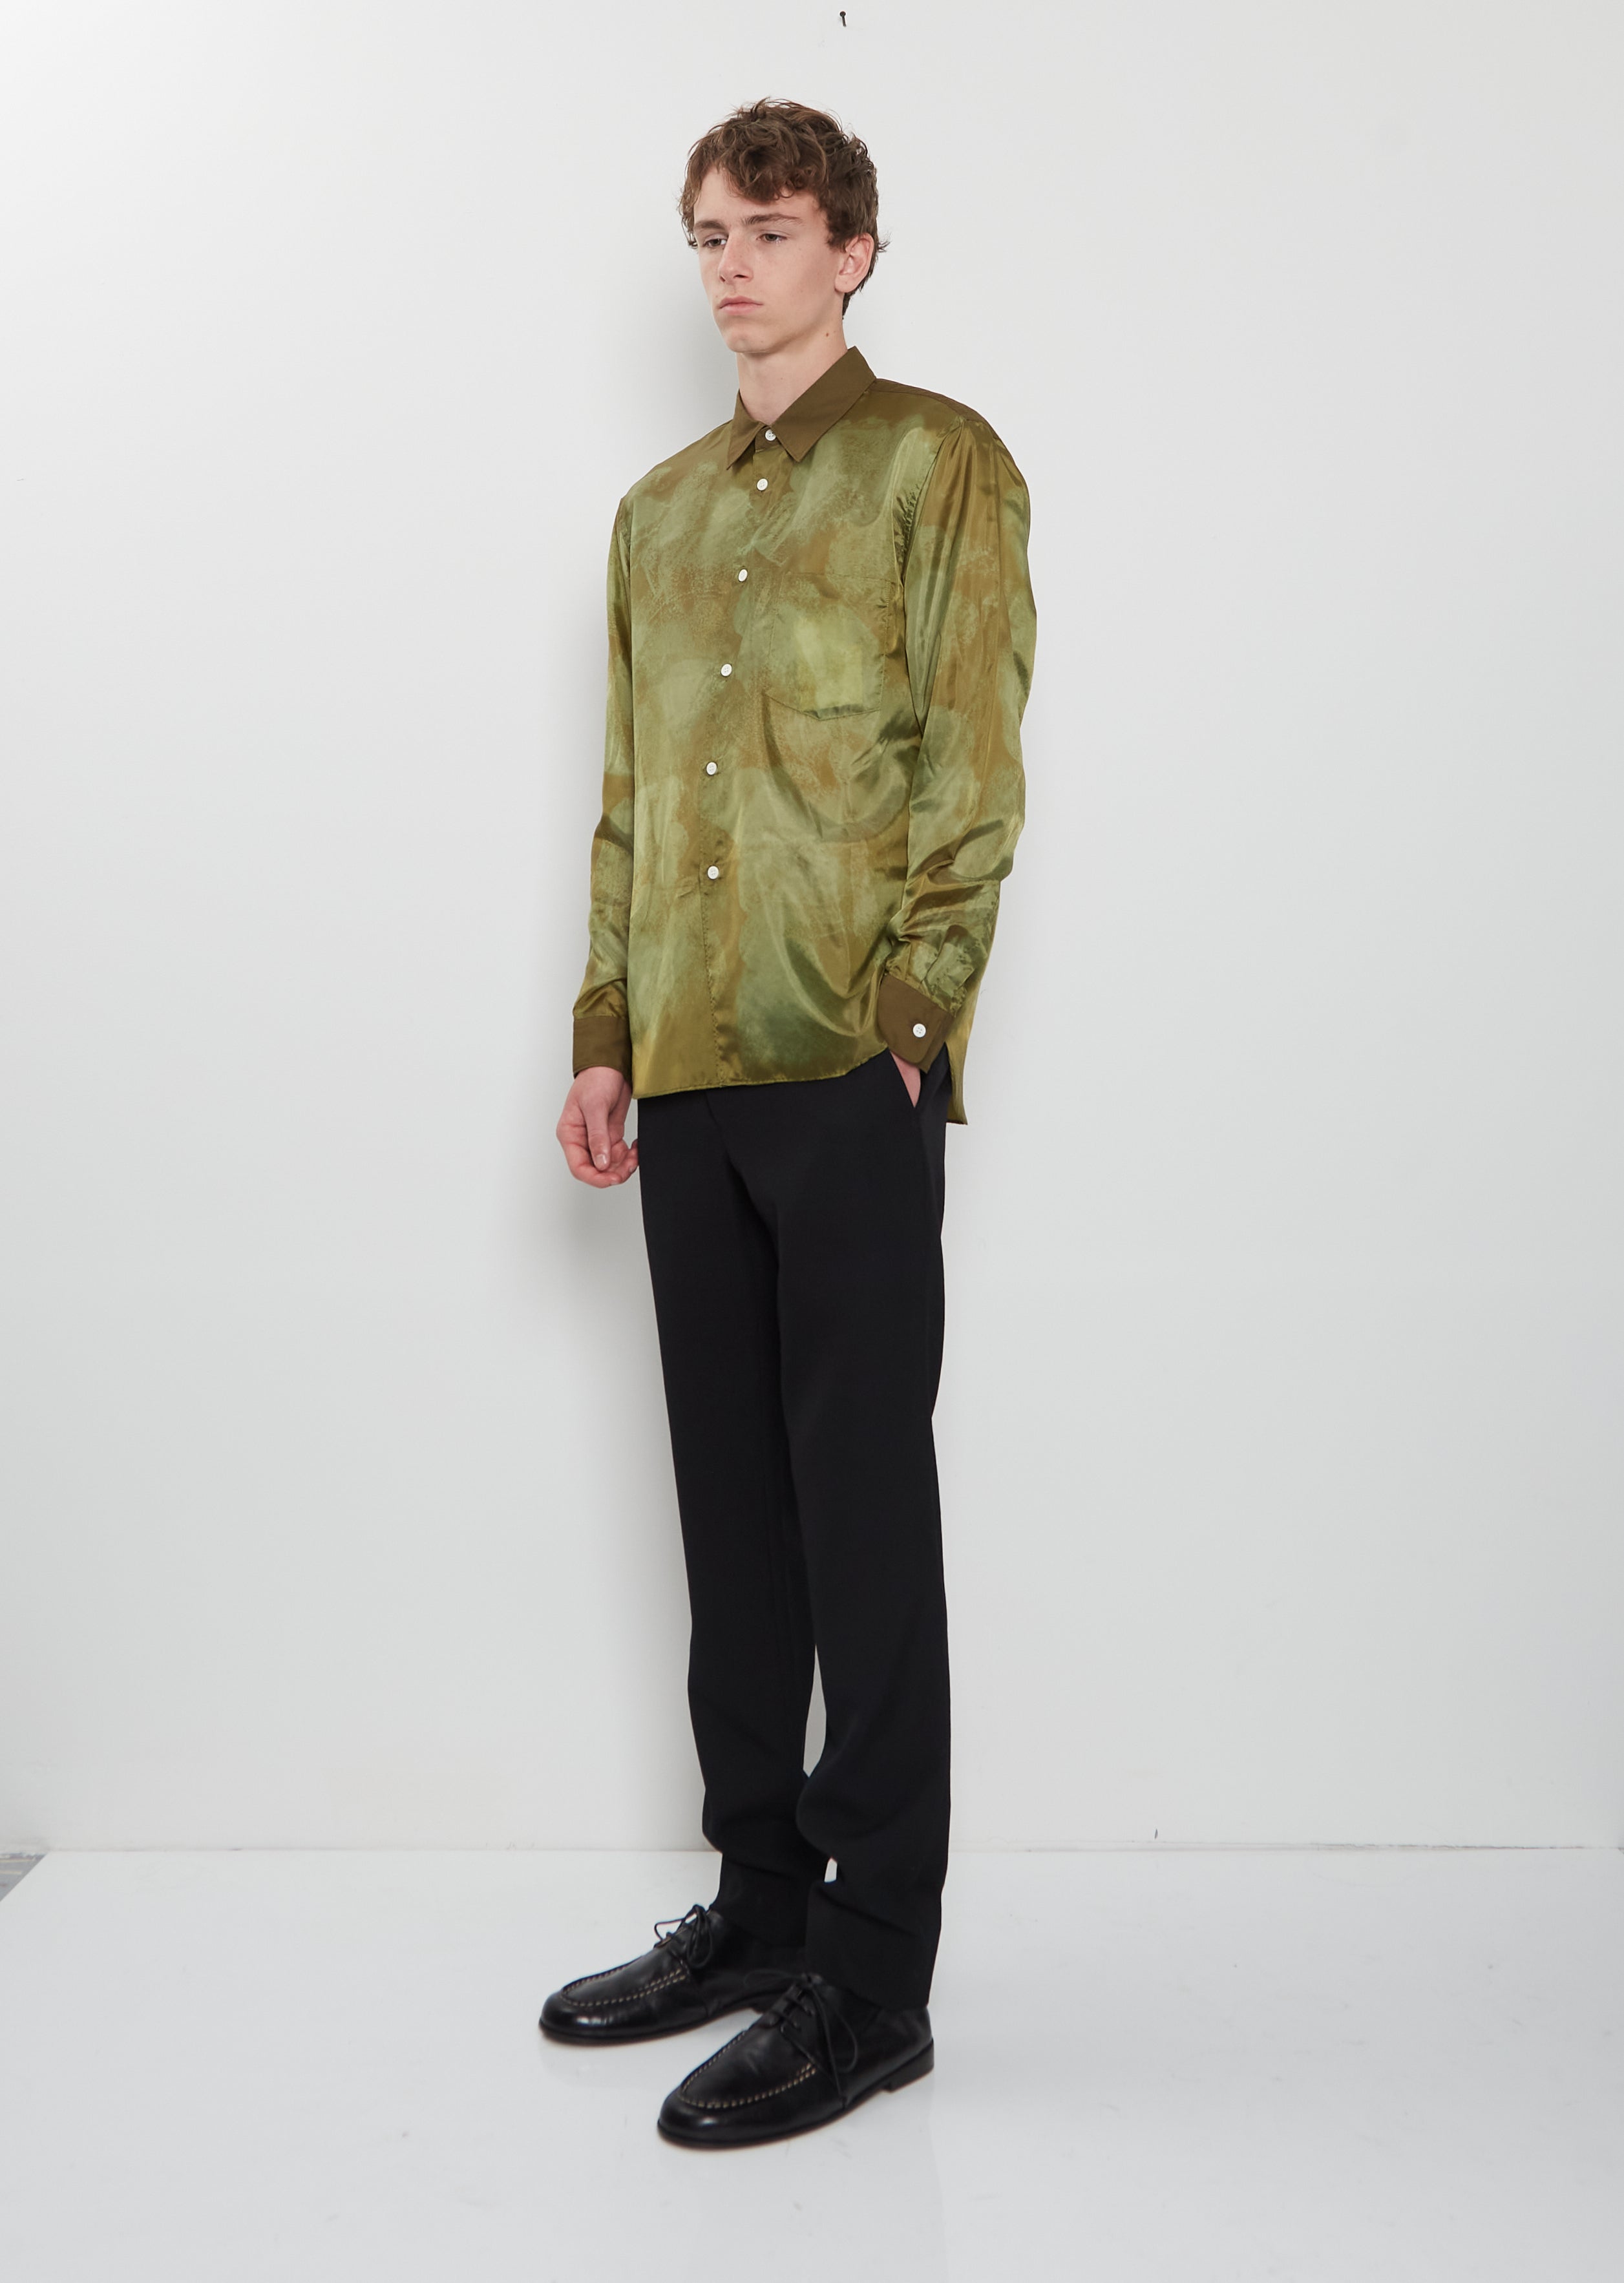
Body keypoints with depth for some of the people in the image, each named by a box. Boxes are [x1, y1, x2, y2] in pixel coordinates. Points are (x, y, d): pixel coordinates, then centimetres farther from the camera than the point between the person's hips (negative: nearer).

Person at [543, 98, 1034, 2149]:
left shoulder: (935, 463, 3)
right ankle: (760, 1902, 25)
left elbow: (973, 769, -6)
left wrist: (907, 1014, -14)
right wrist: (604, 1037, 12)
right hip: (687, 1075, 7)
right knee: (733, 1500, 11)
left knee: (862, 1508, -3)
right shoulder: (659, 511, 21)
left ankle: (873, 1978, 8)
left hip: (849, 1067, -6)